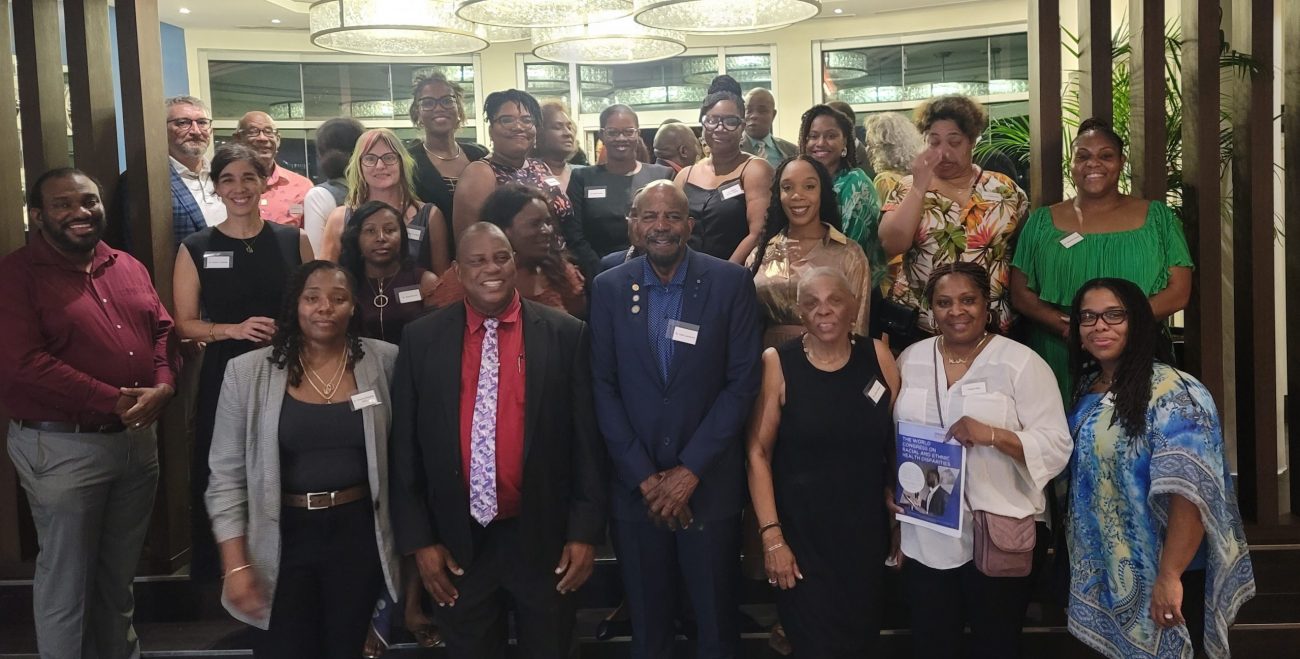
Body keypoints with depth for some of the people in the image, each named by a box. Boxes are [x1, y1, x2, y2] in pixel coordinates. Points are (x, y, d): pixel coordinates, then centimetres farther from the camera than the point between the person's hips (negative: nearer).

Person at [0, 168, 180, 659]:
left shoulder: (129, 268, 10)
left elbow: (162, 330, 9)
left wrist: (163, 388, -12)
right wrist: (113, 402, -22)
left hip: (137, 438, 6)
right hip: (61, 446, -6)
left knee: (119, 572, 21)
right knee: (66, 578, 7)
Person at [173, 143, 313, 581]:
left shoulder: (293, 240, 6)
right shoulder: (196, 249, 4)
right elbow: (184, 324, 3)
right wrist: (235, 329, -13)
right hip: (225, 378, 0)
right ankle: (226, 573, 17)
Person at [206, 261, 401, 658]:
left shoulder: (384, 361, -3)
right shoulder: (248, 372, -6)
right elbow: (227, 476, -3)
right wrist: (236, 564, -6)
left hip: (358, 534, 1)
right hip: (283, 538, -1)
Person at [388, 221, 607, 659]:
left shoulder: (566, 335, -6)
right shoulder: (422, 340, -2)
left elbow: (587, 439, -3)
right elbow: (405, 445, 1)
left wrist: (585, 531, -5)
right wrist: (418, 539, -1)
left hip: (543, 536, -1)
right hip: (458, 541, 1)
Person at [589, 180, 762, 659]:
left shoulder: (731, 282, -3)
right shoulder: (609, 287, 2)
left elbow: (743, 382, -6)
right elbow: (603, 387, -1)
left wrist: (690, 469, -11)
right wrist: (645, 476, -8)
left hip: (709, 483, -1)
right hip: (635, 485, 2)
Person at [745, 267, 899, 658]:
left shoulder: (878, 357, -2)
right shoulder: (777, 363, -9)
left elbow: (897, 442, 6)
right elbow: (759, 452, -9)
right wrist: (771, 536, -14)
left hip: (866, 530, 3)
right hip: (801, 532, -3)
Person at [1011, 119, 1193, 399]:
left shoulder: (1158, 218, 7)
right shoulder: (1042, 222, 8)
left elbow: (1178, 293, 0)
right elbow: (1020, 294, 3)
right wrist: (1068, 326, -15)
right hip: (1058, 363, 0)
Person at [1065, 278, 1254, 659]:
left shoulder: (1172, 393, -19)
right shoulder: (1087, 389, 5)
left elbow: (1191, 491, -27)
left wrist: (1169, 576, -29)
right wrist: (1082, 561, 13)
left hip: (1162, 576, -7)